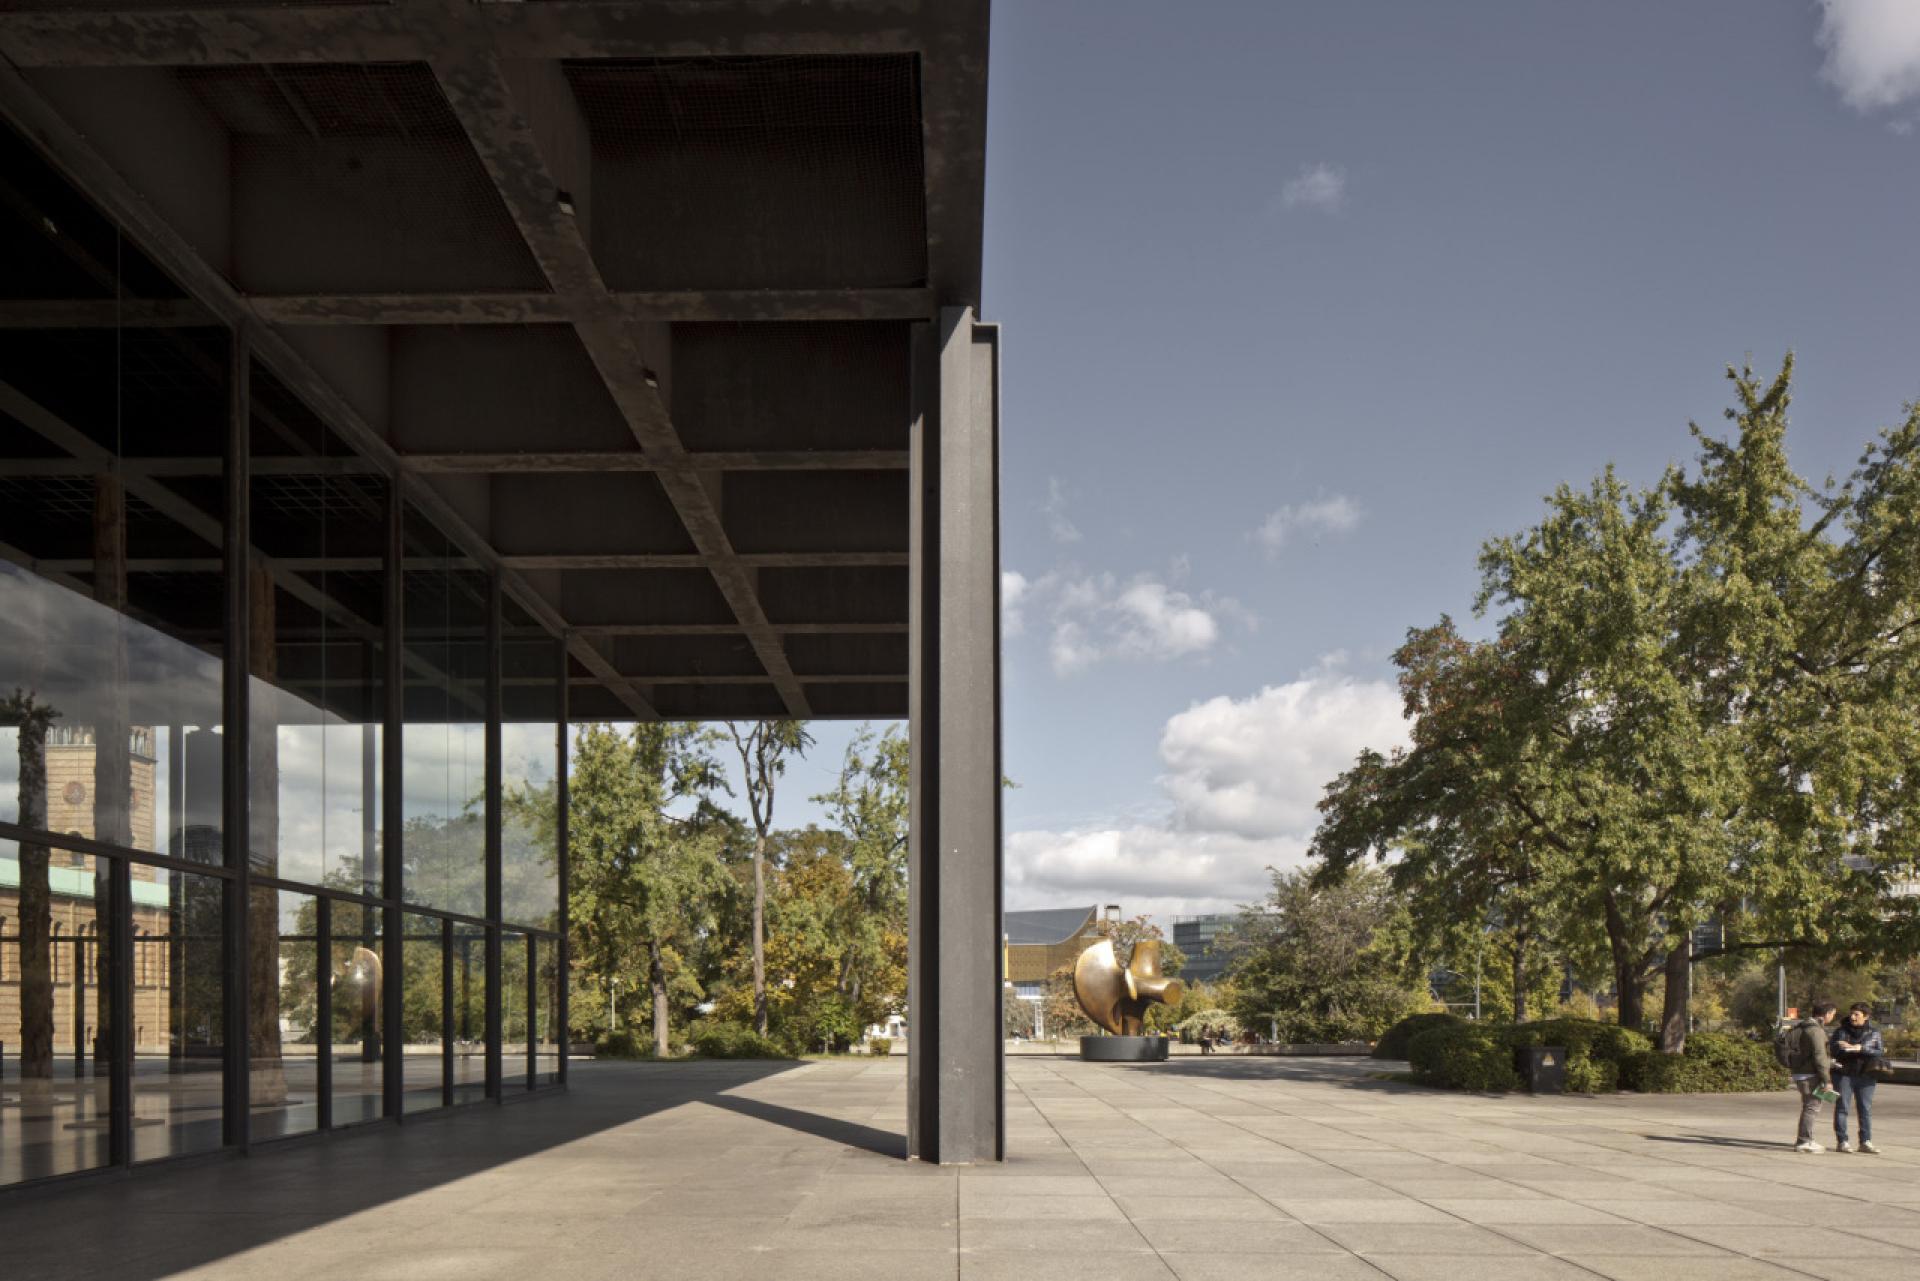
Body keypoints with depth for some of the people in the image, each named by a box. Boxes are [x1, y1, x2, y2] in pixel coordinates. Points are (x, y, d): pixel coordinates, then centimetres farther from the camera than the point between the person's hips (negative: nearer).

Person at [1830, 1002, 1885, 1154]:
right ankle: (1842, 1141, 3)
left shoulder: (1874, 1032, 5)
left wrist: (1860, 1048, -20)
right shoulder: (1841, 1031, 2)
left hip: (1865, 1075, 2)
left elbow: (1880, 1052, -7)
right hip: (1844, 1074, -1)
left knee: (1866, 1109, 3)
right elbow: (1835, 1050, -10)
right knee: (1842, 1108, -1)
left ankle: (1866, 1142, 9)